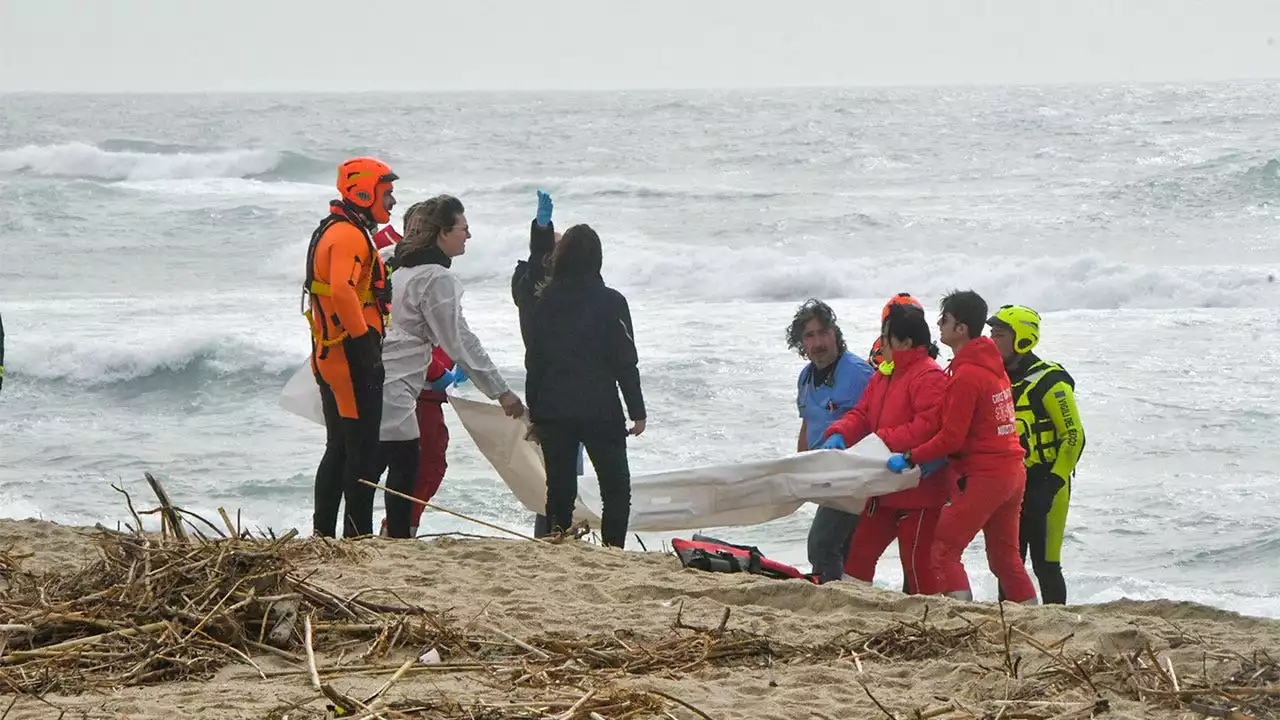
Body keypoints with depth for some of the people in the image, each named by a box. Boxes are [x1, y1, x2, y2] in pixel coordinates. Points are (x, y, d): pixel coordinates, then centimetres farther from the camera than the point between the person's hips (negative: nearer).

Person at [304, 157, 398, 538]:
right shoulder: (350, 236, -15)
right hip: (353, 359, -11)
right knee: (363, 448, -7)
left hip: (329, 356, 11)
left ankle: (323, 532, 18)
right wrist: (364, 341, -23)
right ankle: (358, 533, -7)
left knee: (339, 448, 15)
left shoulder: (332, 231, 19)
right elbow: (342, 291, -30)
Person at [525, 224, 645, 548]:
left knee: (559, 488, 9)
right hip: (600, 411, -3)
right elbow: (626, 362, -7)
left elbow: (533, 361, 6)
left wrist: (534, 411, 13)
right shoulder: (610, 302, -8)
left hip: (552, 412, 3)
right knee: (616, 488, 6)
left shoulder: (545, 302, 2)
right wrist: (637, 411, 0)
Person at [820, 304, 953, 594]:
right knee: (861, 549, 12)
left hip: (920, 489, -10)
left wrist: (885, 439, -25)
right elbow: (862, 414, 14)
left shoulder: (929, 376, -17)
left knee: (917, 561, -5)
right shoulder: (883, 375, 14)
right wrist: (840, 434, -6)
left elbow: (931, 425, -27)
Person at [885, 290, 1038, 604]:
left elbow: (951, 437, -18)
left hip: (984, 477, -9)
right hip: (1013, 472, 9)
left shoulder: (966, 376, -17)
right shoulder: (993, 365, 12)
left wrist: (910, 458, -9)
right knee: (1005, 556, 17)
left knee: (944, 551, -7)